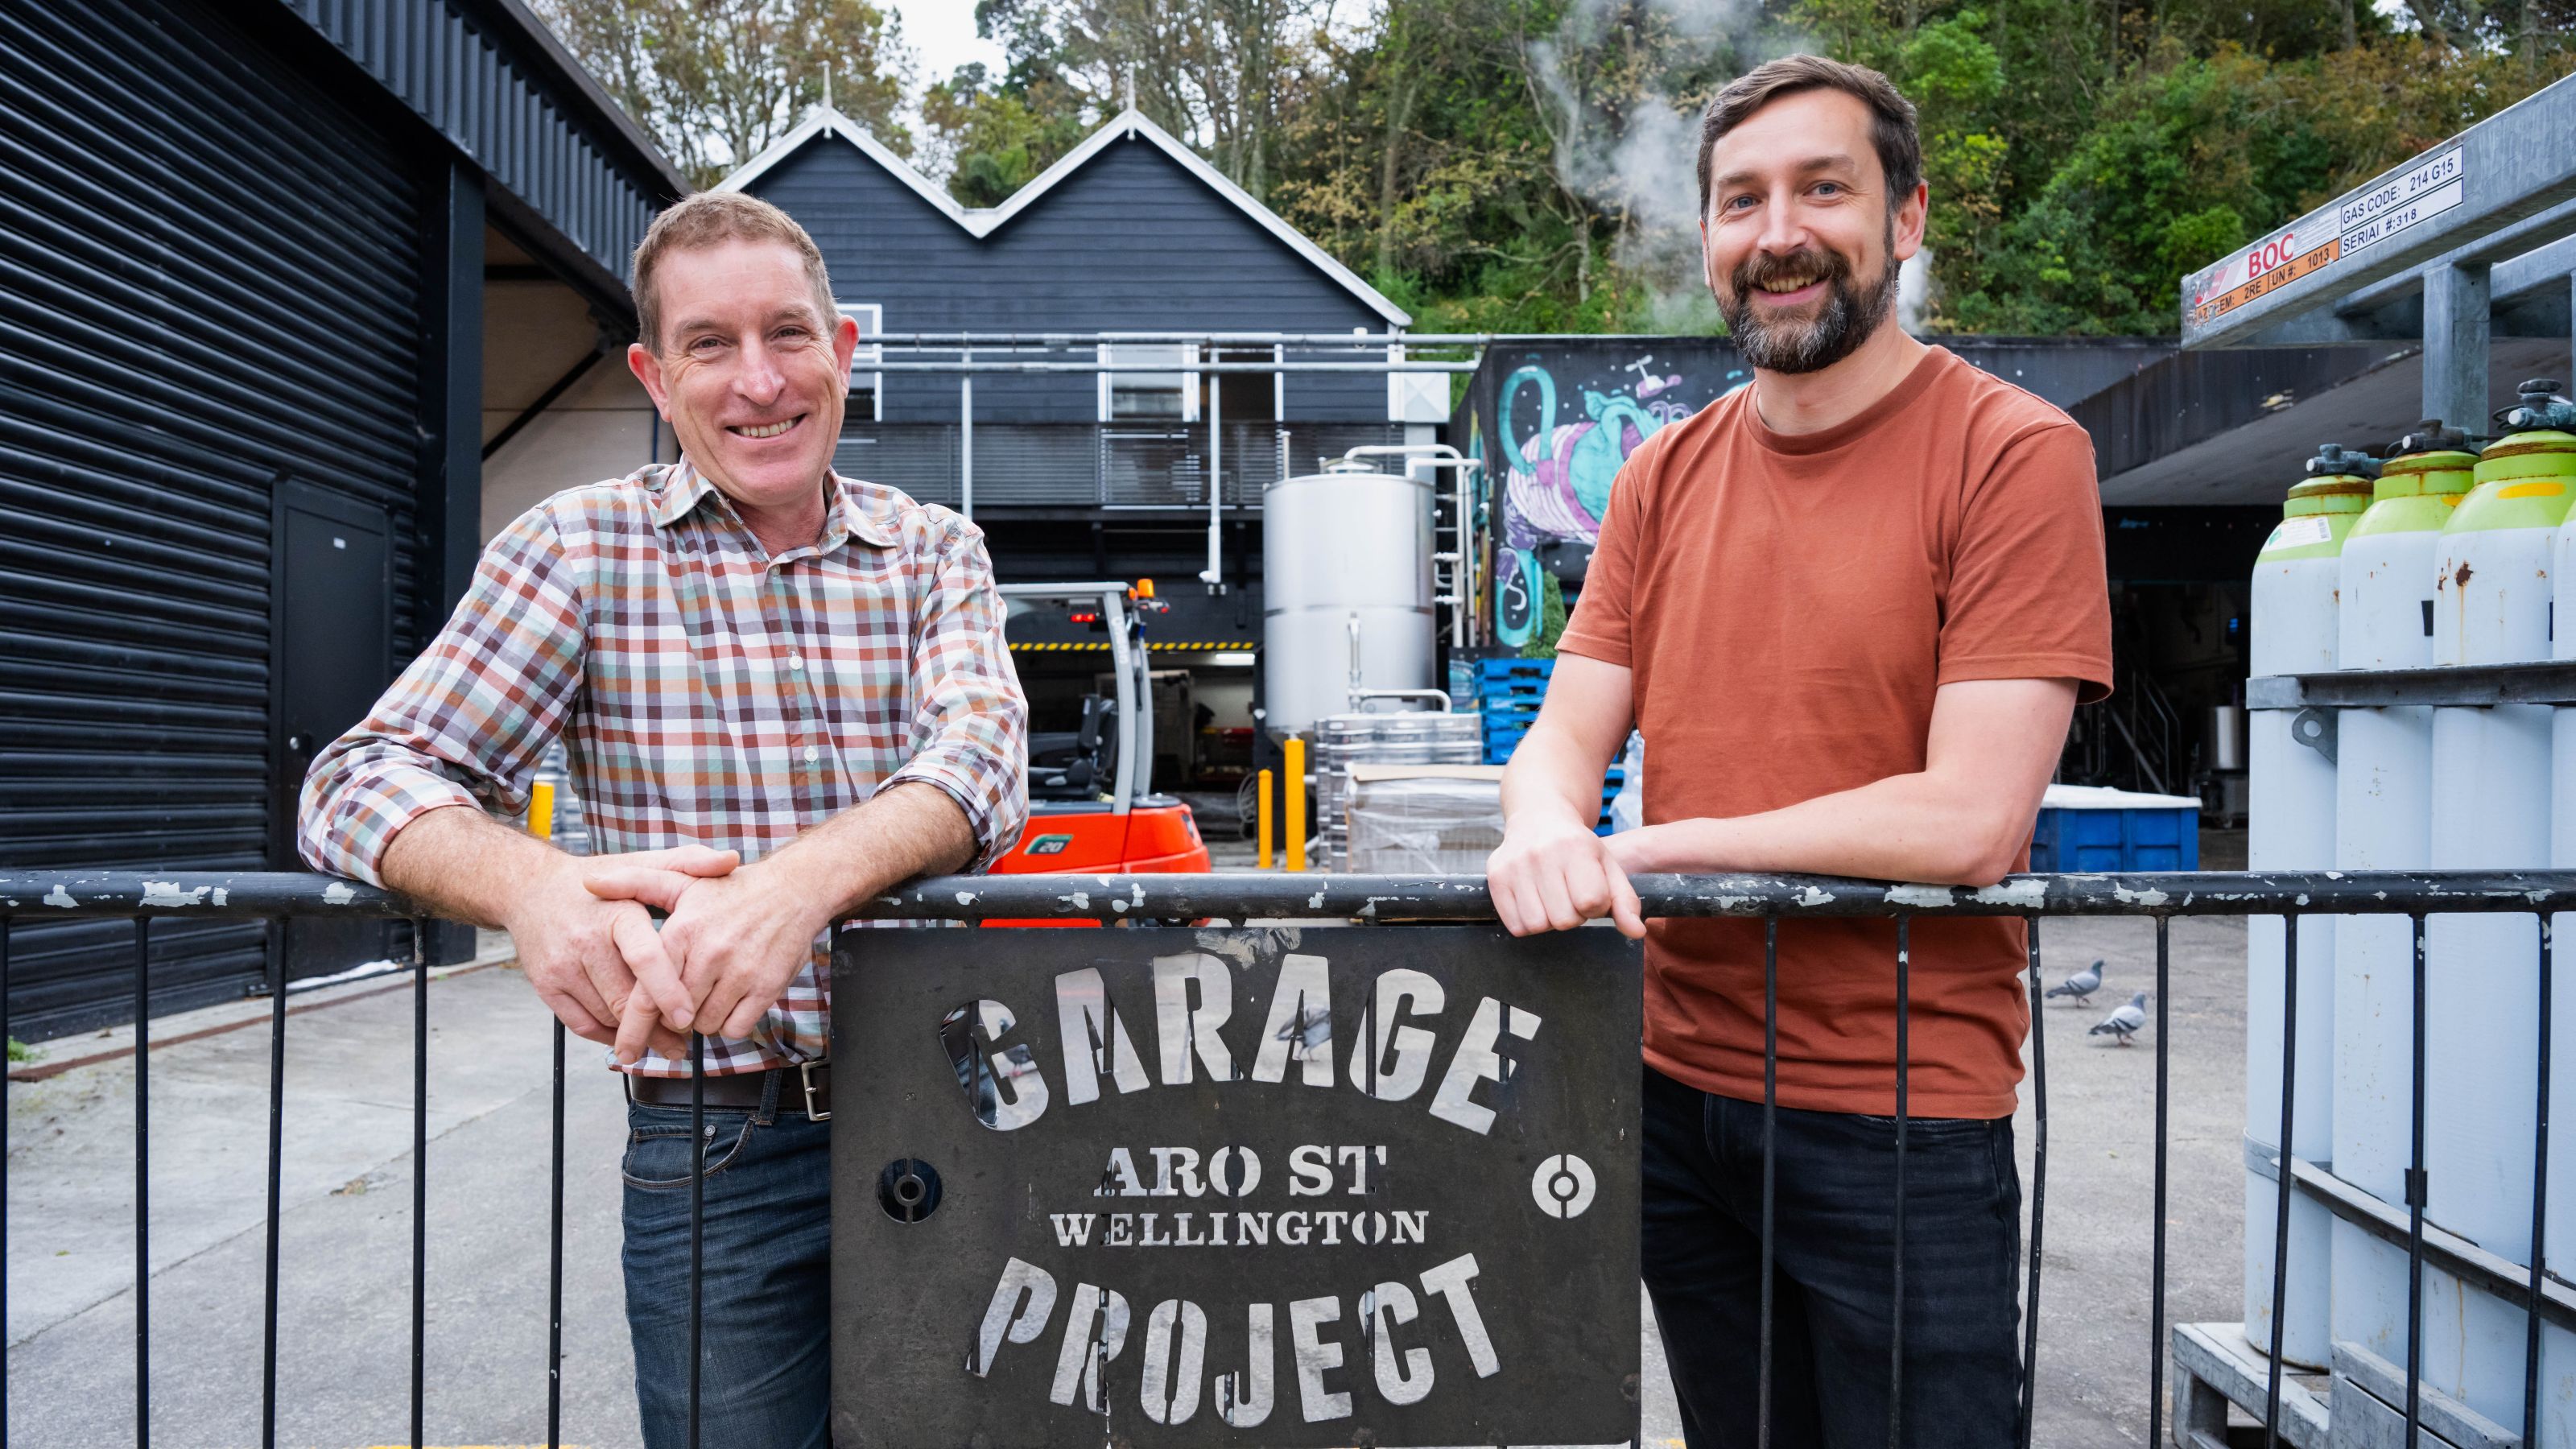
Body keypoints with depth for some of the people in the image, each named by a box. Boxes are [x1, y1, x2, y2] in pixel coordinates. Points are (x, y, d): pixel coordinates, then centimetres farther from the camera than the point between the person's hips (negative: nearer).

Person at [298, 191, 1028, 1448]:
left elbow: (979, 755, -15)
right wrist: (532, 885, -31)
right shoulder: (584, 548, -2)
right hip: (717, 1144, -2)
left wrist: (799, 882, -35)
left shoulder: (936, 553, 3)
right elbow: (363, 782, -8)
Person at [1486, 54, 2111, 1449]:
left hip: (1901, 1119, -5)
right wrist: (1545, 831, -22)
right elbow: (1566, 734, 2)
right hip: (1676, 1085, 5)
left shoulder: (2012, 451, -10)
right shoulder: (1661, 478, 7)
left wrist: (1649, 847, -15)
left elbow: (1971, 819, -18)